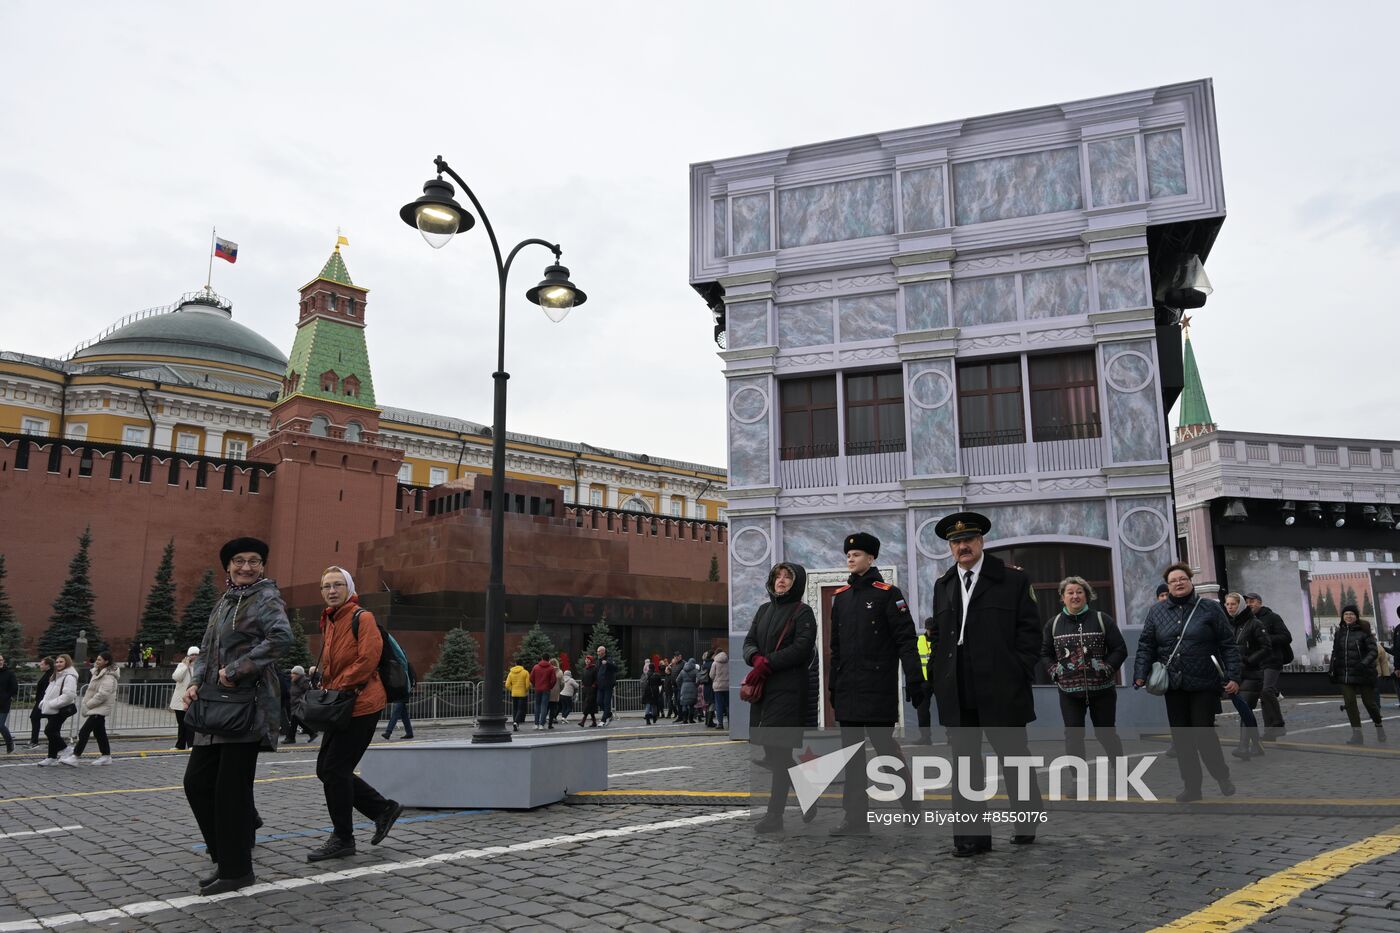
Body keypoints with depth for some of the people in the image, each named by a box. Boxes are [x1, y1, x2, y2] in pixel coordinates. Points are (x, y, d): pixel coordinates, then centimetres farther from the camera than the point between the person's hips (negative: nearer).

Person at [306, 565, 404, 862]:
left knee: (335, 770, -7)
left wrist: (336, 688, -17)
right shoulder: (328, 622, 16)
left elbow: (368, 660, -20)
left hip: (361, 705, -9)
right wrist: (326, 690, 10)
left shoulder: (362, 618, -11)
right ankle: (383, 808, 22)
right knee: (325, 768, 10)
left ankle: (343, 839, 8)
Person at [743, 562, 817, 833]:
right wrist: (756, 658, -10)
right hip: (762, 687, 7)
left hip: (788, 688, -7)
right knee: (771, 750, 9)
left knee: (779, 750, -7)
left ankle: (774, 815, 0)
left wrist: (769, 662, -15)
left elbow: (802, 648, -12)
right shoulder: (764, 610, 17)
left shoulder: (802, 612, -1)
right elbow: (749, 642, 12)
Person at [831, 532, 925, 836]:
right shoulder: (841, 596, 13)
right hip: (848, 690, 6)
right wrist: (833, 685, 16)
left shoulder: (887, 594, -5)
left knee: (885, 746, -1)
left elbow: (906, 639, -9)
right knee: (852, 752, 7)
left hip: (878, 689, -6)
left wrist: (915, 680, -15)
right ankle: (856, 818, 13)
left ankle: (911, 804, 18)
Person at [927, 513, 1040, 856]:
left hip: (1002, 690, -3)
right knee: (964, 762, 4)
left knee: (1014, 757, 10)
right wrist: (940, 680, 7)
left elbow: (1029, 631, -1)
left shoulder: (1013, 580, 0)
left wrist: (1020, 676, -8)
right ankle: (973, 834, 11)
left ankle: (1025, 823, 31)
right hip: (957, 695, 3)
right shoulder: (943, 585, 13)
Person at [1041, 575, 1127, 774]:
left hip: (1102, 690, -1)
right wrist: (1054, 671, -2)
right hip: (1069, 691, 2)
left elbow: (1120, 649, 1)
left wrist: (1107, 667, -10)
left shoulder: (1102, 619, -2)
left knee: (1105, 733, 9)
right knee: (1073, 735, 2)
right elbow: (1045, 653, 12)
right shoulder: (1053, 624, 3)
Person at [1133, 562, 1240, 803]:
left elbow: (1228, 645, 0)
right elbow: (1146, 646, 6)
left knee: (1204, 735, -2)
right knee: (1181, 738, 7)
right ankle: (1192, 786, 17)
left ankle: (1222, 777, 24)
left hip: (1204, 684, -3)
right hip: (1174, 686, 3)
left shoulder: (1210, 608, 1)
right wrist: (1140, 675, -4)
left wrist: (1233, 676, -7)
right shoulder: (1157, 612, 7)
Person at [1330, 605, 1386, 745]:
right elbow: (1335, 652, 17)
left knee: (1369, 702, 4)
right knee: (1349, 702, -5)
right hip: (1345, 674, 4)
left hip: (1363, 673, -4)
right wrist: (1332, 668, 7)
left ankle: (1379, 726, 32)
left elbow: (1373, 651, -10)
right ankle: (1357, 734, -1)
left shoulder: (1364, 631, -5)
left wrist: (1364, 663, -25)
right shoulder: (1339, 633, 10)